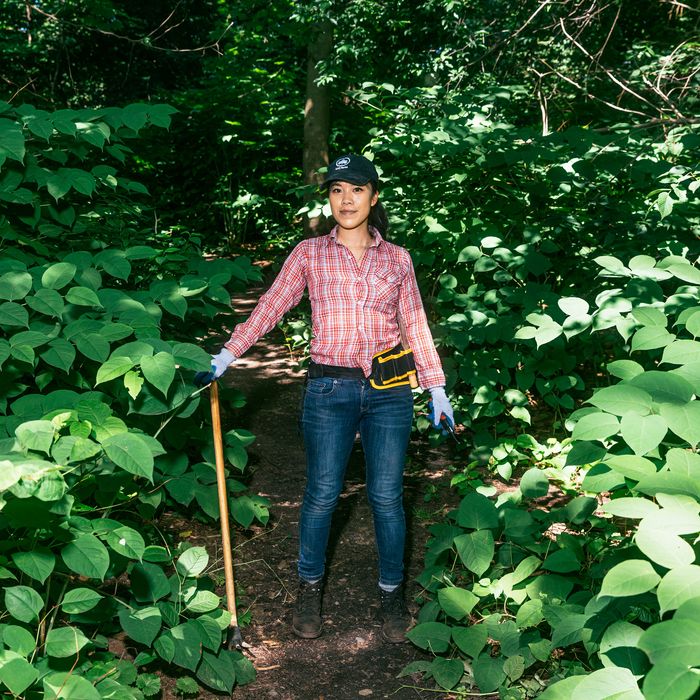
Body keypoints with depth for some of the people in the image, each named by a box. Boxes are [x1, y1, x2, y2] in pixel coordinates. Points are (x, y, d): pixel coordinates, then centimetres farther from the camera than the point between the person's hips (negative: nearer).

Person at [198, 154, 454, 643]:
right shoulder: (310, 254, 4)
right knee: (322, 493, 3)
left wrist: (437, 389, 8)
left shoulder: (397, 259, 8)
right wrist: (226, 356, -10)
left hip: (390, 390, 1)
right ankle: (310, 590, 24)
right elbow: (269, 308, -1)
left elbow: (415, 326, 11)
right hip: (330, 388, -1)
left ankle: (392, 593, 22)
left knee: (387, 496, 4)